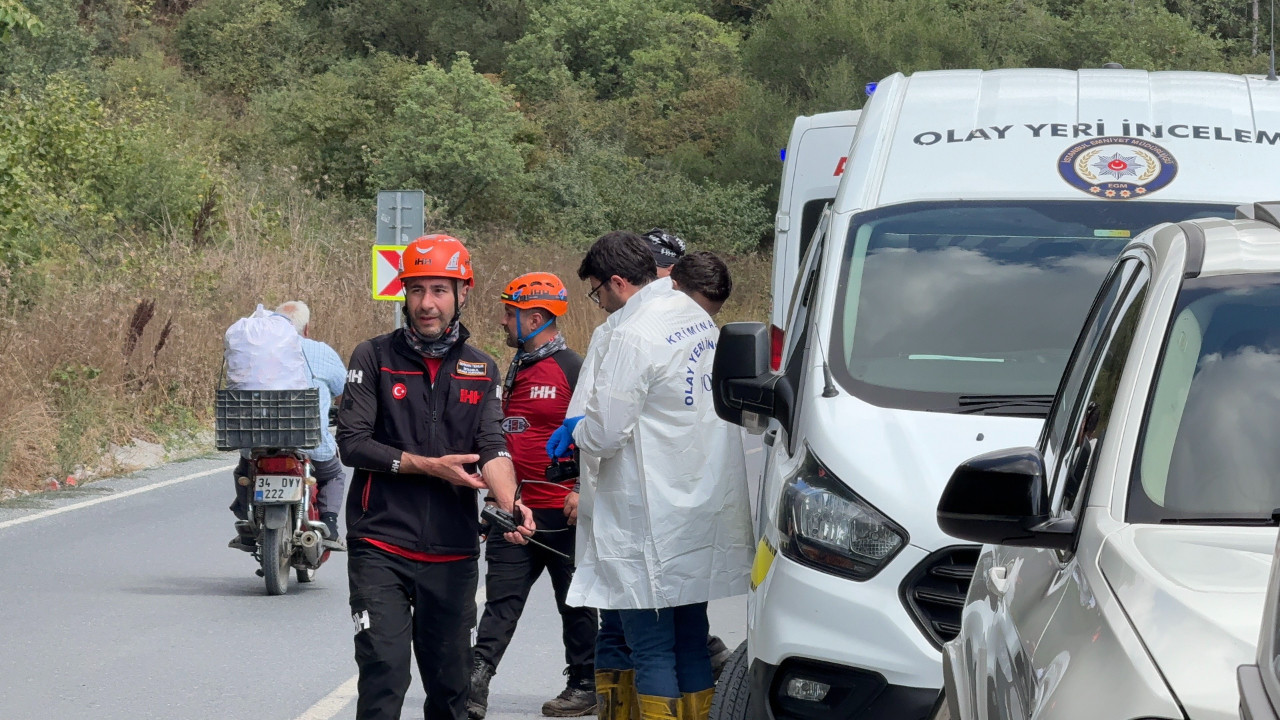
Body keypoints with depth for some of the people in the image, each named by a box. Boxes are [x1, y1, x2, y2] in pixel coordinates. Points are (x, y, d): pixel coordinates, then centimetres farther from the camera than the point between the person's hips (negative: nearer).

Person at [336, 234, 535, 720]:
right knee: (383, 678, -12)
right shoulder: (374, 357, 0)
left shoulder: (481, 370, 9)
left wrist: (508, 502, -25)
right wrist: (429, 466, -15)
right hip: (381, 547, -3)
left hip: (454, 552, 3)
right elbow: (352, 442, -7)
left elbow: (492, 446, -4)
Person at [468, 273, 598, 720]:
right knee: (501, 600, 0)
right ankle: (475, 684, -6)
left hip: (561, 511, -7)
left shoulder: (570, 370, -10)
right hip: (515, 510, 7)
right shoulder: (515, 370, 15)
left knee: (575, 603, 5)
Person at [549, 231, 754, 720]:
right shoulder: (697, 317, 11)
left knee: (651, 648, -4)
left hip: (654, 523, -9)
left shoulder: (632, 337, -17)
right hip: (704, 511, 9)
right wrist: (588, 421, 19)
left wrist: (576, 433, 4)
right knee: (691, 641, 14)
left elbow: (604, 434, -18)